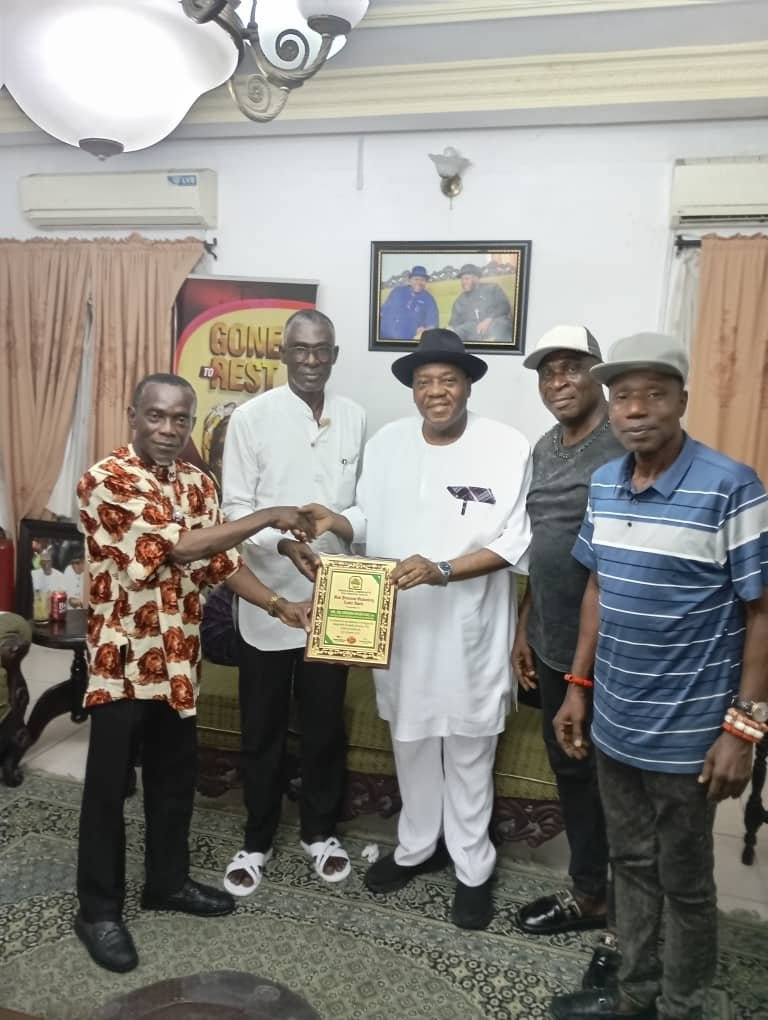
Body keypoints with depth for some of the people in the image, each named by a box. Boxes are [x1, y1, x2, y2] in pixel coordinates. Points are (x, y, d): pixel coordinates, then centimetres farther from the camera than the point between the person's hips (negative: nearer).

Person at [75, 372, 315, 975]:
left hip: (178, 658, 7)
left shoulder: (198, 484, 6)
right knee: (109, 786, 8)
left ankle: (169, 881, 38)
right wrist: (269, 516, -20)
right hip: (123, 658, -6)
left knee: (176, 777, 18)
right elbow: (180, 546, -25)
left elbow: (221, 561, 8)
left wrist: (279, 604, -3)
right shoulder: (106, 480, -17)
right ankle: (99, 909, 26)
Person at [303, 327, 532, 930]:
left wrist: (442, 570, -26)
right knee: (410, 739, 20)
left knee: (469, 749, 12)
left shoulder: (508, 447, -11)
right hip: (400, 624, 4)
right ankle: (418, 846, 43)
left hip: (470, 629, -4)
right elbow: (372, 521, 9)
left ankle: (474, 867, 34)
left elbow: (514, 544, -13)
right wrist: (336, 520, -12)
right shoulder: (386, 443, 2)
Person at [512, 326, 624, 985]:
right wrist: (524, 628, 15)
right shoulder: (544, 450, 10)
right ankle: (587, 894, 40)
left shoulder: (630, 446, -14)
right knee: (571, 773, 20)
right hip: (554, 647, 7)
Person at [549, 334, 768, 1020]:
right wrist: (579, 686, 11)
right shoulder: (604, 484, 1)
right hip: (612, 722, 6)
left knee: (684, 883, 15)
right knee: (631, 864, 22)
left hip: (687, 736, -5)